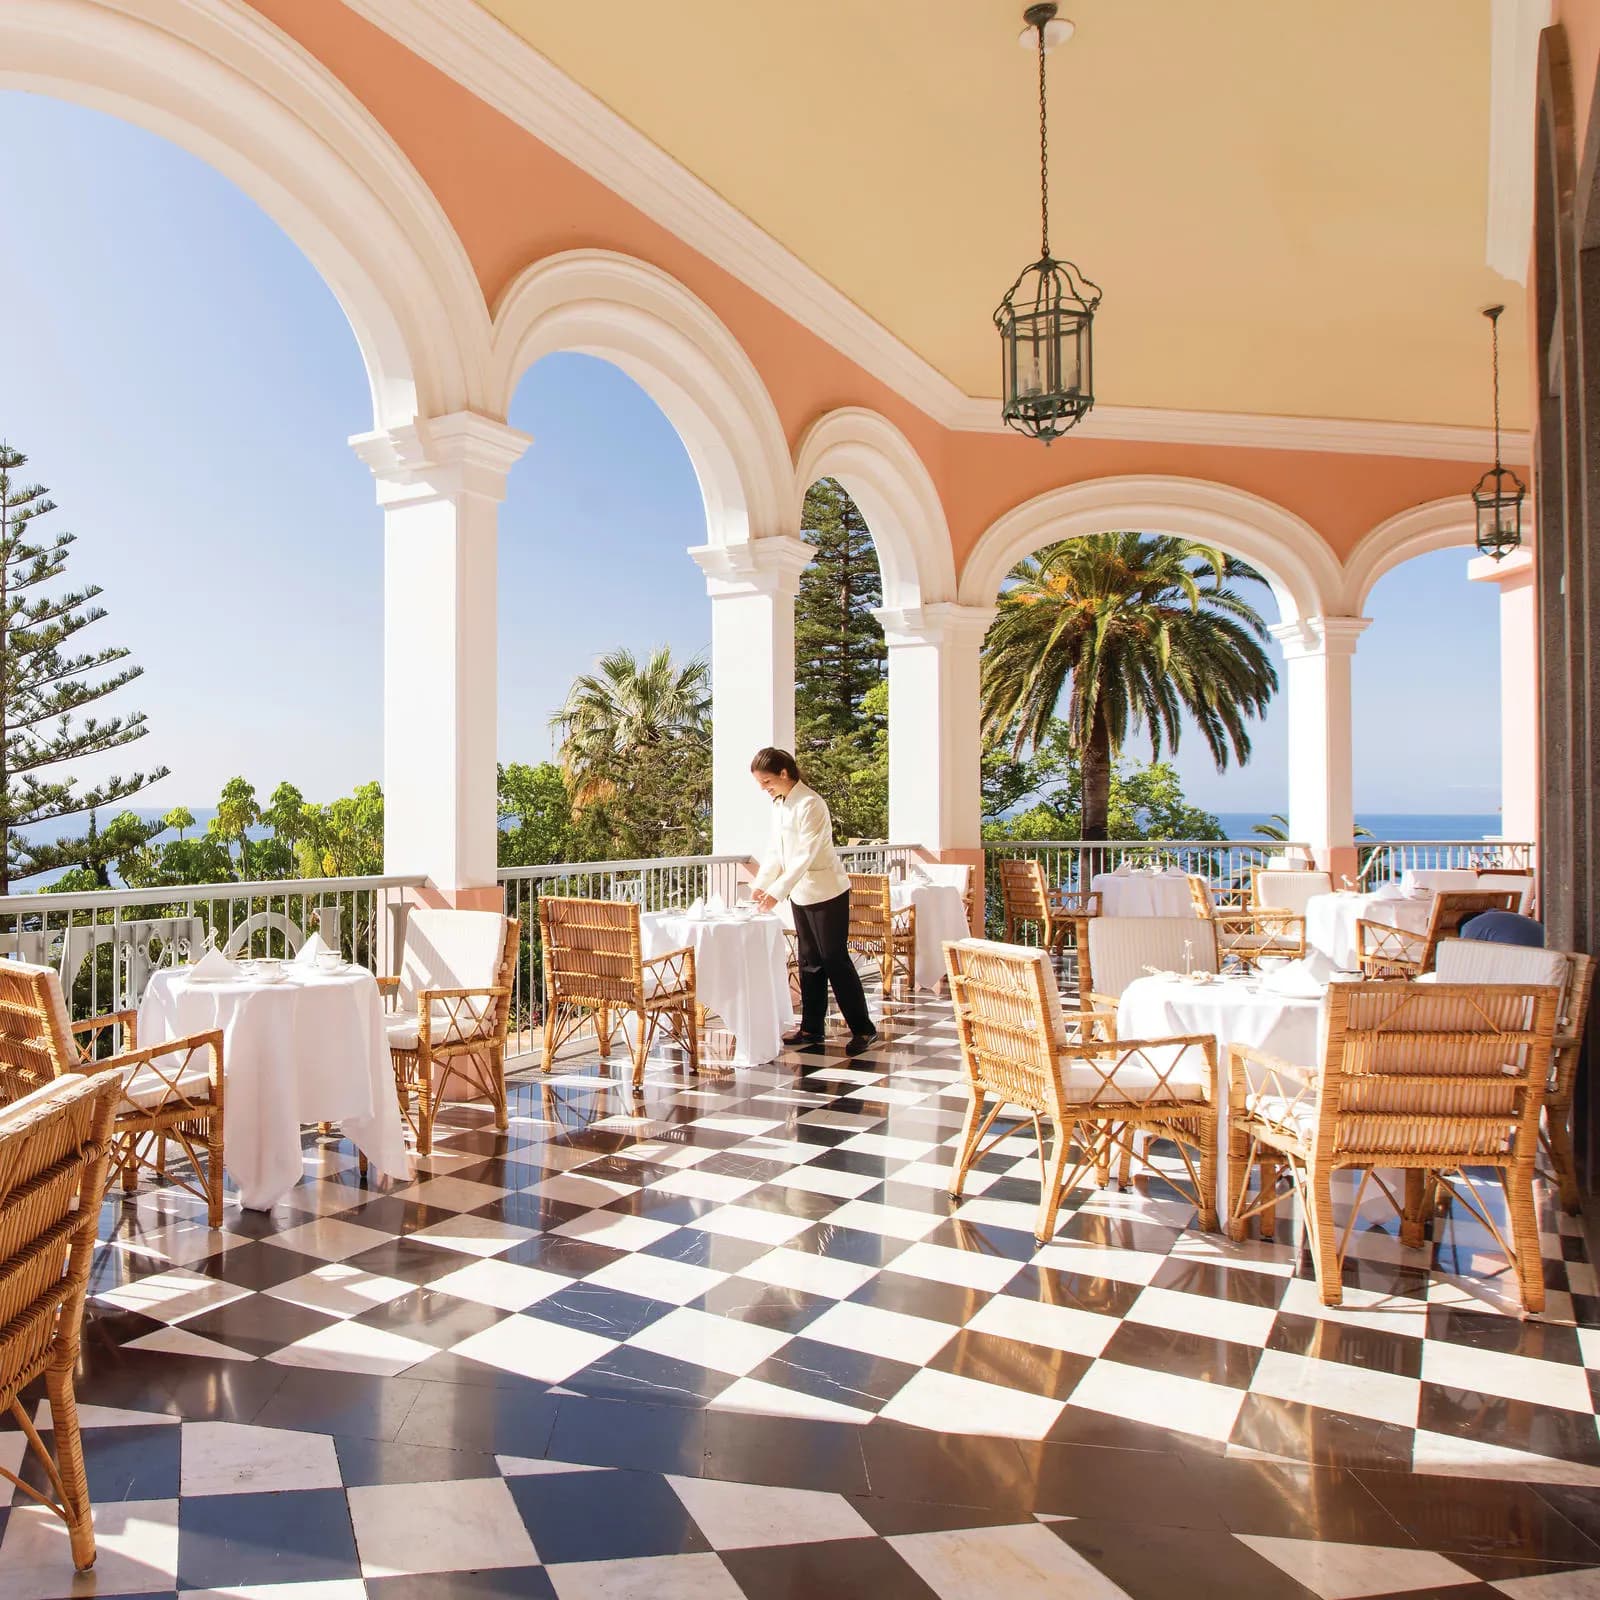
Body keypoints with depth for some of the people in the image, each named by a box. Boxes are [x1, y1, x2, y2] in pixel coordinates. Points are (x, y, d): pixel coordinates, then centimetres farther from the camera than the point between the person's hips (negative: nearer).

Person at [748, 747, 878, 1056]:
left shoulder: (810, 804, -19)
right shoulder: (778, 805, 7)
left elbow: (806, 856, -25)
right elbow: (776, 852, 12)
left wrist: (777, 891, -28)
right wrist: (761, 884, 1)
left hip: (826, 892, -8)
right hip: (801, 893, 8)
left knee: (835, 959, -4)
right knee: (810, 962, 12)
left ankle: (862, 1028, 5)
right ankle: (811, 1028, 20)